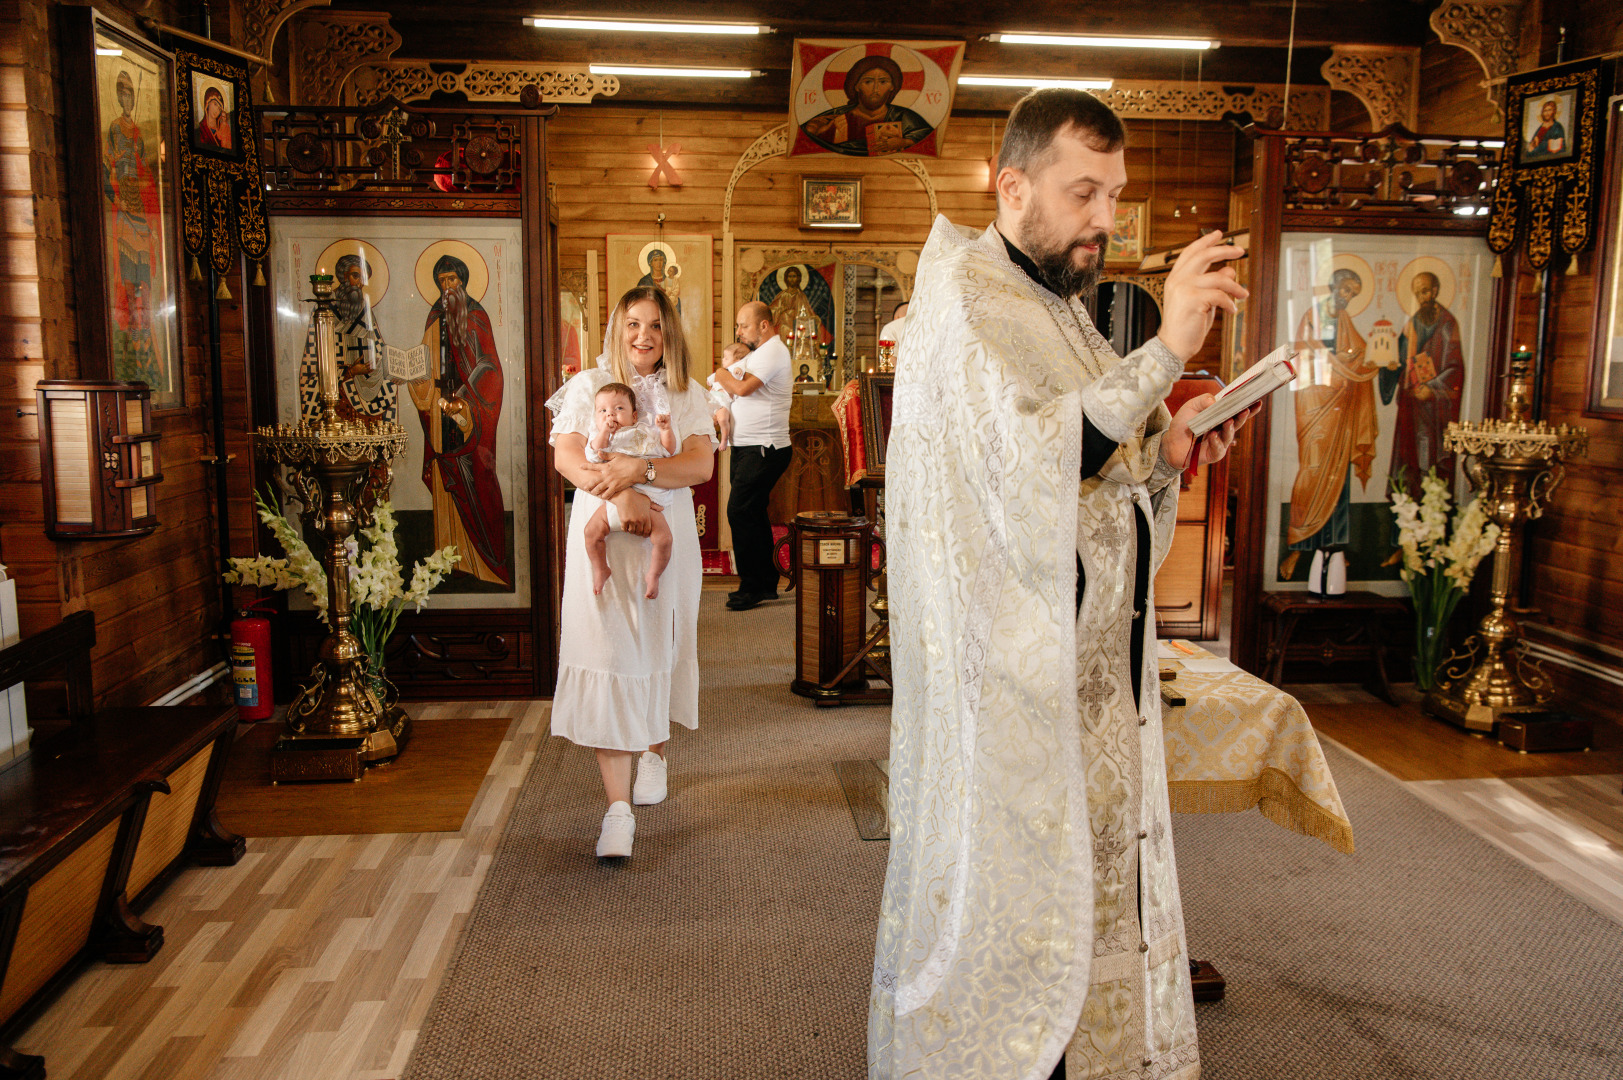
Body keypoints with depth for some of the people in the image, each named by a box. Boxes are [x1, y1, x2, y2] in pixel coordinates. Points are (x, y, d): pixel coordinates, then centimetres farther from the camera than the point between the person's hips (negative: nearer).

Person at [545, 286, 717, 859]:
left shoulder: (688, 395, 9)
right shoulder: (587, 386, 6)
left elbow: (701, 465, -6)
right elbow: (565, 456, -8)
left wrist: (640, 468, -23)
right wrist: (621, 494, -23)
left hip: (667, 538, 2)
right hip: (601, 538, -2)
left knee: (659, 648, 12)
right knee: (607, 657, -9)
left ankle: (655, 753, 40)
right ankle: (618, 808, -9)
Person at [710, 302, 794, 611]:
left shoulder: (772, 351, -11)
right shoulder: (759, 352, 21)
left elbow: (743, 388, -22)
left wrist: (722, 373, -3)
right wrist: (722, 409, -1)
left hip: (763, 449, -10)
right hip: (746, 447, 10)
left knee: (740, 512, -11)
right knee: (753, 515, 12)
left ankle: (752, 586, -4)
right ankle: (767, 582, 20)